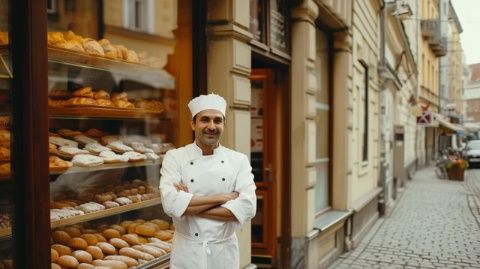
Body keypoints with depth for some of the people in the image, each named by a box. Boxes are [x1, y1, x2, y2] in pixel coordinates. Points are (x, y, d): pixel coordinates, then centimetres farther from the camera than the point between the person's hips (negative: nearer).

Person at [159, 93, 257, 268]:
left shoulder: (239, 160, -4)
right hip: (186, 252, -1)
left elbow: (247, 208, -16)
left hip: (224, 252, 1)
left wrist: (189, 206, -19)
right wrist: (222, 197, -19)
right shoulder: (174, 157, -7)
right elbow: (171, 204, -21)